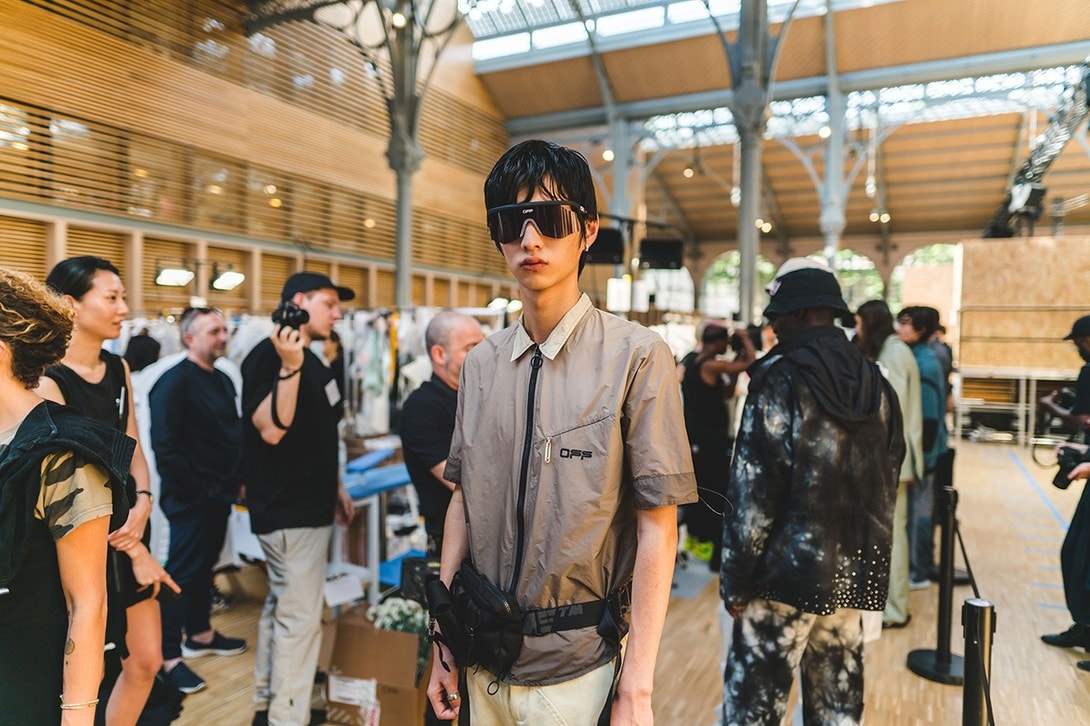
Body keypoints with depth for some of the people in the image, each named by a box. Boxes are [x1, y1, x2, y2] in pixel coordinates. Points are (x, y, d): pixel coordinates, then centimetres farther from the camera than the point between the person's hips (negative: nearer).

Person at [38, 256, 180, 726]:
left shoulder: (119, 370, 6)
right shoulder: (47, 380, -17)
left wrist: (142, 504, -12)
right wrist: (137, 553, -15)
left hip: (127, 530, 7)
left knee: (146, 662, 14)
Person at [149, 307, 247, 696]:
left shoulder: (223, 381, 12)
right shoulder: (174, 382, -15)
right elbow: (165, 446, -21)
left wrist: (237, 479, 12)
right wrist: (192, 492, -18)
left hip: (219, 494, 9)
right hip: (192, 498, -8)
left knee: (204, 567, 19)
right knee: (182, 573, -1)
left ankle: (199, 634, 32)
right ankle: (168, 657, 9)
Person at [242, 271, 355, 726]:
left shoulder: (311, 361, 13)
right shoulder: (268, 356, -15)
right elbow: (271, 429, -27)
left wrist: (335, 486, 20)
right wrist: (289, 366, -34)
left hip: (308, 505, 10)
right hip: (288, 511, -10)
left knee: (281, 606, 19)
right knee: (299, 618, -4)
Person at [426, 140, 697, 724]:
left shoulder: (636, 356, -14)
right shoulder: (481, 363, 1)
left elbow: (657, 527, -14)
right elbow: (464, 501, 5)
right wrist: (443, 640, 6)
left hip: (576, 667, -4)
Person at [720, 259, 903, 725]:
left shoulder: (780, 378, -12)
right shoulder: (876, 385, 8)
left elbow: (752, 492, -14)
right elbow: (887, 486, 13)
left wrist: (736, 580, -7)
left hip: (788, 571, -7)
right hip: (854, 576, 7)